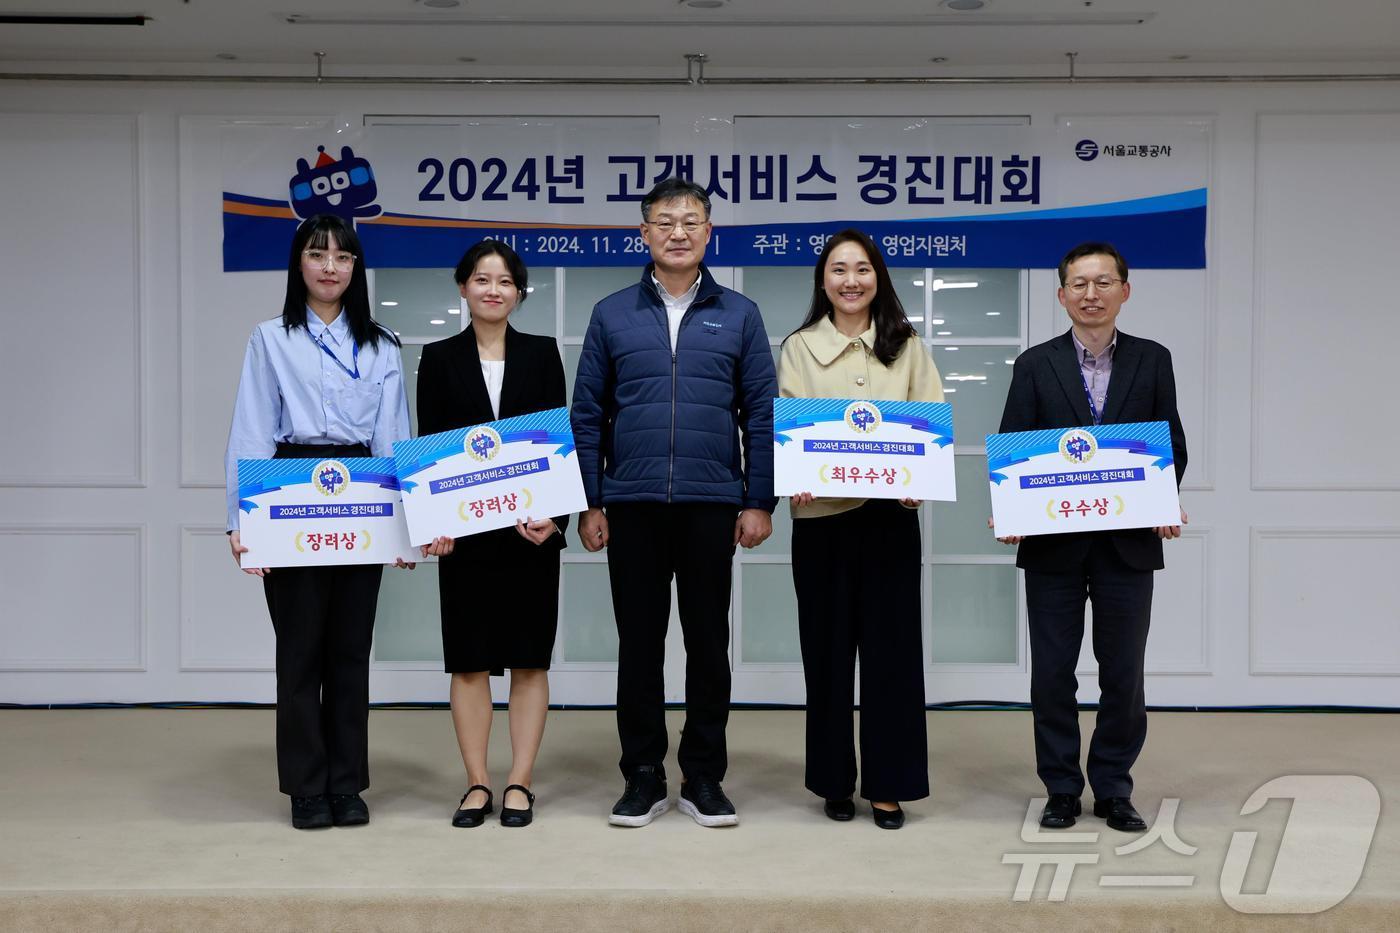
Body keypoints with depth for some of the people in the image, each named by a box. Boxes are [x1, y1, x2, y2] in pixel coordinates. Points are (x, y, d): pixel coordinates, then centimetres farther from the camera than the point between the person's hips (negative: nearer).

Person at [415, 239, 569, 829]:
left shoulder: (542, 354, 7)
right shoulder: (439, 359, 6)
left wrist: (555, 514, -11)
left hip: (531, 525, 0)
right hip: (465, 529, 0)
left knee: (529, 658, 3)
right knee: (469, 659, 3)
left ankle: (520, 783, 11)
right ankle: (477, 784, 13)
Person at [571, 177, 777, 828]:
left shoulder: (739, 315, 7)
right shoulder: (612, 315, 7)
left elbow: (761, 413, 5)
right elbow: (587, 415, 7)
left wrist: (759, 501, -1)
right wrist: (589, 504, 2)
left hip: (712, 503, 0)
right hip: (632, 504, 0)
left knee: (709, 643, 6)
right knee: (639, 643, 6)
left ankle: (704, 778, 18)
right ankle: (642, 777, 18)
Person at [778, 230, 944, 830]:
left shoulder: (906, 347, 9)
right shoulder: (800, 348, 7)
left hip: (890, 511, 0)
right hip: (822, 512, 0)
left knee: (891, 647, 1)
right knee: (828, 649, 6)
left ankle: (888, 786, 11)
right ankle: (835, 781, 19)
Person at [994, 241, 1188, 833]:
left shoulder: (1153, 360, 6)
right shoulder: (1035, 365, 3)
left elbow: (1172, 446, 8)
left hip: (1128, 541, 1)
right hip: (1053, 544, 0)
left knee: (1123, 673, 7)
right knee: (1052, 672, 6)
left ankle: (1114, 789, 21)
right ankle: (1061, 789, 19)